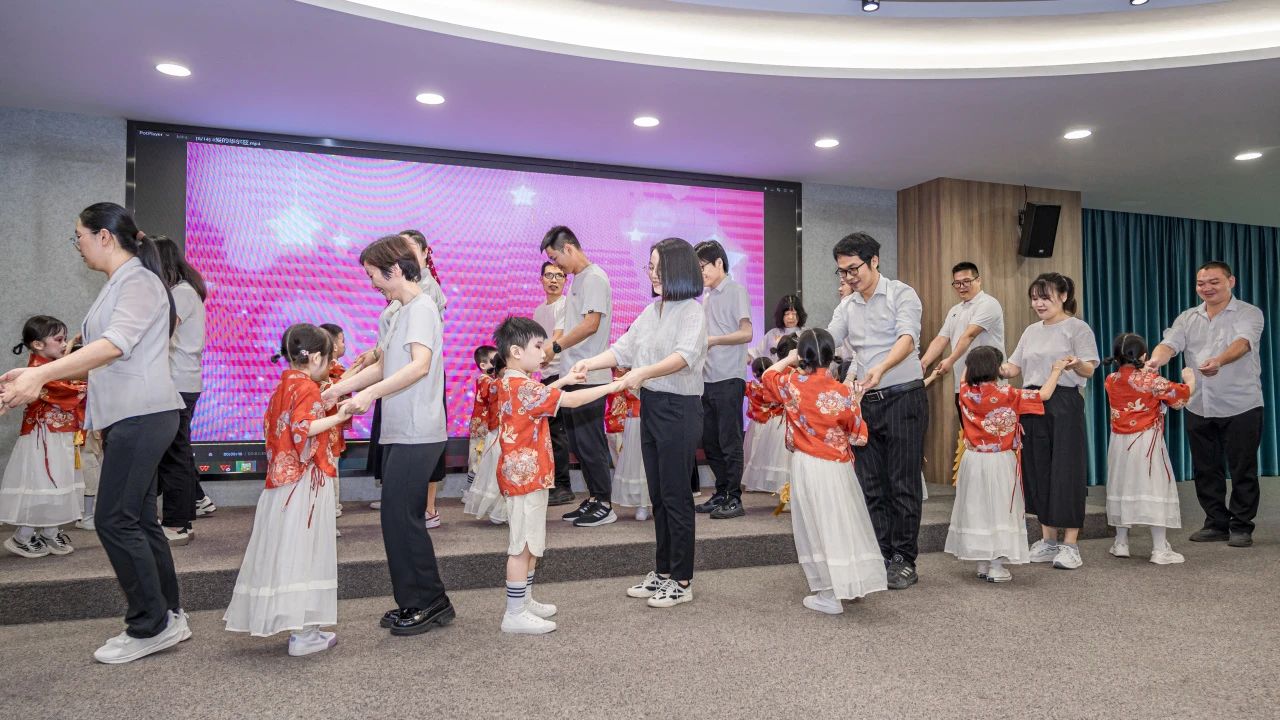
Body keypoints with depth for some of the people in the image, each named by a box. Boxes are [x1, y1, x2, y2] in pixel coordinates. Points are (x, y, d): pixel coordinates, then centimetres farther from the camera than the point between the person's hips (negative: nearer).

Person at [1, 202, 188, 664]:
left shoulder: (139, 281, -9)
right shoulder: (116, 286, 18)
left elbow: (115, 345, -24)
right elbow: (97, 356, 18)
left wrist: (41, 373, -30)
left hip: (142, 415, -9)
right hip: (125, 417, 9)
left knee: (114, 519, -7)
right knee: (137, 520, 11)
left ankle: (151, 626, 3)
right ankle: (168, 617, 19)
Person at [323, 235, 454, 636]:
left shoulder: (422, 307, -11)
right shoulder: (401, 312, 18)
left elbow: (421, 364, -26)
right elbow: (383, 366, 22)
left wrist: (370, 393, -32)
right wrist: (337, 390, 18)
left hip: (417, 433, -10)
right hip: (398, 432, 10)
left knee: (400, 516, -7)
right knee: (399, 516, 12)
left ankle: (428, 602, 6)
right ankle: (416, 602, 22)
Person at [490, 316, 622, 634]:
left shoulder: (510, 383, 11)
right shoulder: (522, 386, -21)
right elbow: (571, 401, -21)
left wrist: (563, 380, 22)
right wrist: (611, 387, -14)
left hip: (526, 474, 10)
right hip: (526, 476, -10)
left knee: (530, 544, 18)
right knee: (522, 545, -3)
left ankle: (524, 601, 29)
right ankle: (515, 615, 4)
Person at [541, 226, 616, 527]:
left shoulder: (594, 278, -10)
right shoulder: (577, 280, 18)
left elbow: (591, 324, -19)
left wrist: (555, 347, -14)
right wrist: (552, 347, 6)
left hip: (589, 377, -10)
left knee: (590, 443, -4)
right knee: (578, 442, 13)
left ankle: (604, 505, 6)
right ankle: (593, 499, 23)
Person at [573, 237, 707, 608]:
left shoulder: (692, 311, -11)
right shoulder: (652, 310, 12)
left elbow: (684, 356, -27)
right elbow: (624, 349, 9)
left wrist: (643, 372, -40)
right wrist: (589, 363, -6)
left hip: (679, 410, -8)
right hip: (651, 406, 8)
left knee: (675, 494, 0)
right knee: (658, 494, 14)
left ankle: (682, 581, 13)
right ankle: (662, 573, 26)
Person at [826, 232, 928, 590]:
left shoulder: (901, 294, -6)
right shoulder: (846, 307, 12)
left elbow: (907, 339, -21)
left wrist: (880, 368, -40)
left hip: (903, 398, -5)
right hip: (865, 402, 6)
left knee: (903, 485, 1)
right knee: (870, 486, 8)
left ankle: (904, 561, 11)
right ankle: (878, 558, 17)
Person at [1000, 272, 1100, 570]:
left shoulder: (1077, 328, -1)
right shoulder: (1031, 331, 16)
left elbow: (1089, 370, -11)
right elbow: (1015, 367, 15)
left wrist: (1077, 364, -33)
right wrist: (999, 369, -6)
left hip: (1064, 403, -6)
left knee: (1066, 470, -4)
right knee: (1038, 470, 8)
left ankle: (1070, 545, 5)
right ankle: (1048, 540, 19)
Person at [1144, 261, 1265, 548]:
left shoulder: (1249, 313, -1)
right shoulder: (1188, 319, 11)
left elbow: (1242, 343, -21)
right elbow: (1169, 344, -5)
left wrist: (1218, 361, -43)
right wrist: (1155, 360, -29)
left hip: (1240, 406, -4)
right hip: (1199, 407, 4)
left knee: (1242, 470, 2)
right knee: (1206, 470, 9)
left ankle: (1241, 527, 13)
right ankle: (1216, 524, 21)